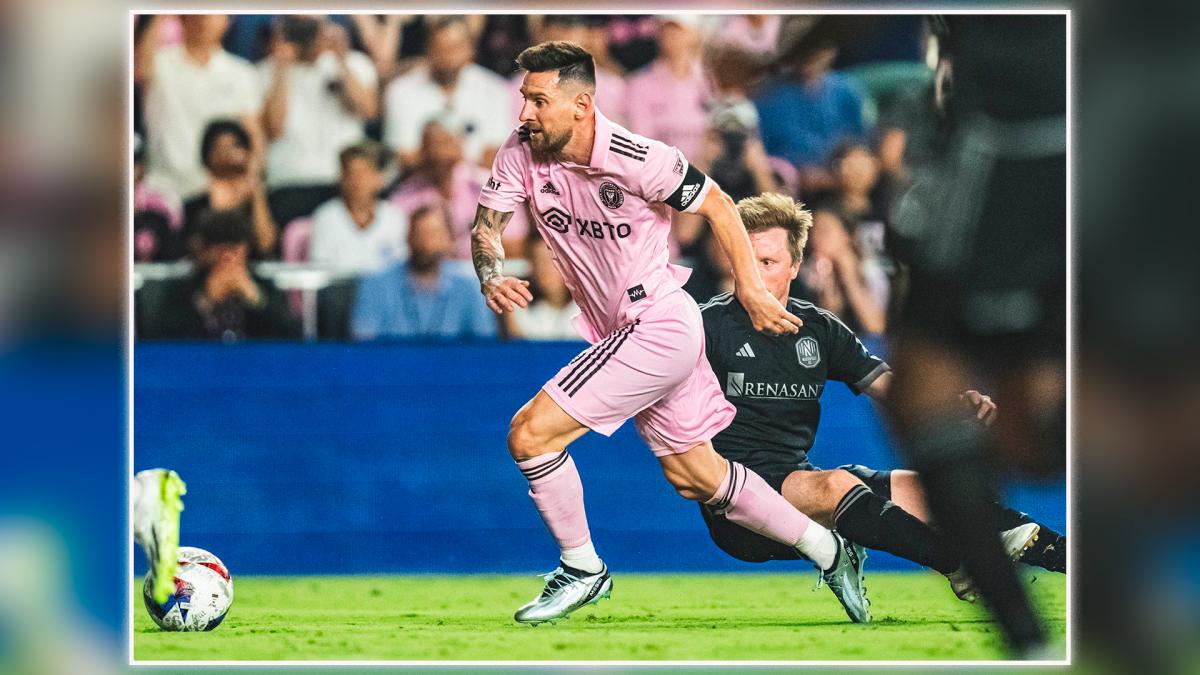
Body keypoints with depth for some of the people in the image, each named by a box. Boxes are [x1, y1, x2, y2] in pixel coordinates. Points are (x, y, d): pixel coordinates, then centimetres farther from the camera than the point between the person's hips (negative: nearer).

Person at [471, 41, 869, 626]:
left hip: (657, 325, -8)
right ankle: (828, 552, 30)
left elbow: (716, 204, -10)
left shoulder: (635, 159, -22)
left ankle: (582, 570, 3)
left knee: (530, 434, -15)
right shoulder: (521, 154, -6)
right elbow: (487, 224, -9)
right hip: (622, 334, 8)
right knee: (694, 476, 18)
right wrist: (492, 276, -31)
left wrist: (751, 291, -10)